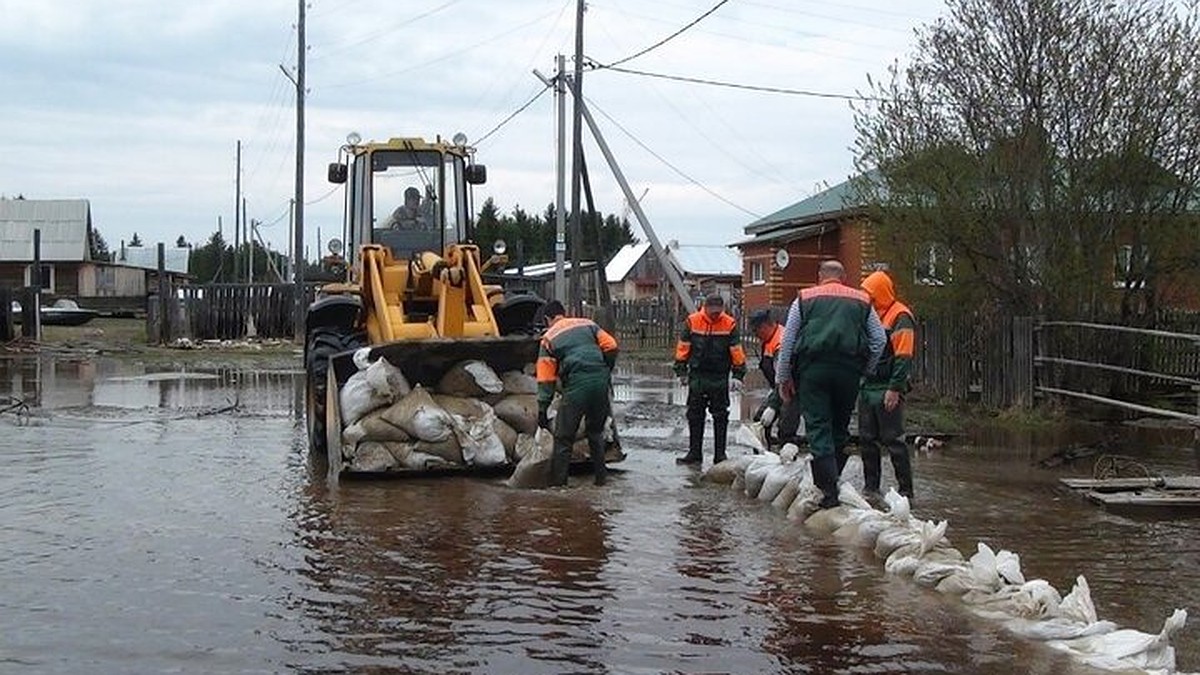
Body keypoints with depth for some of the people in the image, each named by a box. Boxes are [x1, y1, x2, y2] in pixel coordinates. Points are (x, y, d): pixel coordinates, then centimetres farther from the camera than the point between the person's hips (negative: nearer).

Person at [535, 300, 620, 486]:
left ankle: (558, 481, 3)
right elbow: (611, 346, 7)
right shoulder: (587, 324, 19)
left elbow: (546, 378, 5)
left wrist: (542, 410, 4)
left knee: (563, 437, 4)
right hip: (600, 379, 4)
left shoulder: (549, 338, 10)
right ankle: (601, 476, 22)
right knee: (596, 431, 20)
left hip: (577, 382, -4)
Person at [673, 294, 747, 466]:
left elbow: (736, 351, -1)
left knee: (720, 416, 2)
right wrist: (682, 371, 3)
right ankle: (694, 453, 13)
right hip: (697, 376, 1)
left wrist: (738, 375, -4)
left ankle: (720, 454, 8)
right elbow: (683, 347, 3)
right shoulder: (692, 321, -4)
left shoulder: (729, 324, -5)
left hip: (720, 377, -1)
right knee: (695, 416, 5)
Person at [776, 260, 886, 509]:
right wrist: (865, 371, 21)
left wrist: (783, 378, 14)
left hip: (812, 368, -2)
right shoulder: (862, 301, 18)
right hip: (849, 371, 2)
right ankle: (832, 479, 15)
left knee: (818, 428, -3)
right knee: (840, 428, 15)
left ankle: (829, 491, -12)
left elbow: (787, 341, 10)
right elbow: (879, 340, 14)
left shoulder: (804, 299, 13)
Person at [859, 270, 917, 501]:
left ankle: (906, 489, 2)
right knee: (867, 439, 11)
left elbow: (903, 357, -17)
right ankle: (871, 488, 19)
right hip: (867, 387, 9)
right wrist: (859, 381, 17)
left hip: (887, 391, -9)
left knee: (893, 440, -5)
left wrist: (895, 389, -21)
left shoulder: (900, 317, -11)